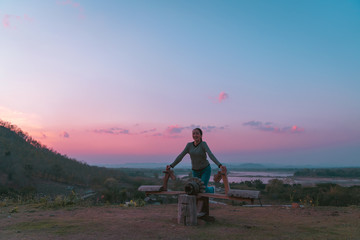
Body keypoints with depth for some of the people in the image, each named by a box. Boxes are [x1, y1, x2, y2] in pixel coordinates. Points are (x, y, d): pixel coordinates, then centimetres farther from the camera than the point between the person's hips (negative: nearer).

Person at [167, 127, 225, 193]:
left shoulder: (203, 144, -18)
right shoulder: (189, 145, -6)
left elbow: (211, 155, -30)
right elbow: (181, 156, -4)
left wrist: (220, 165, -44)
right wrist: (171, 165, -8)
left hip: (205, 170, -4)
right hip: (195, 171, 4)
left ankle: (211, 189, 21)